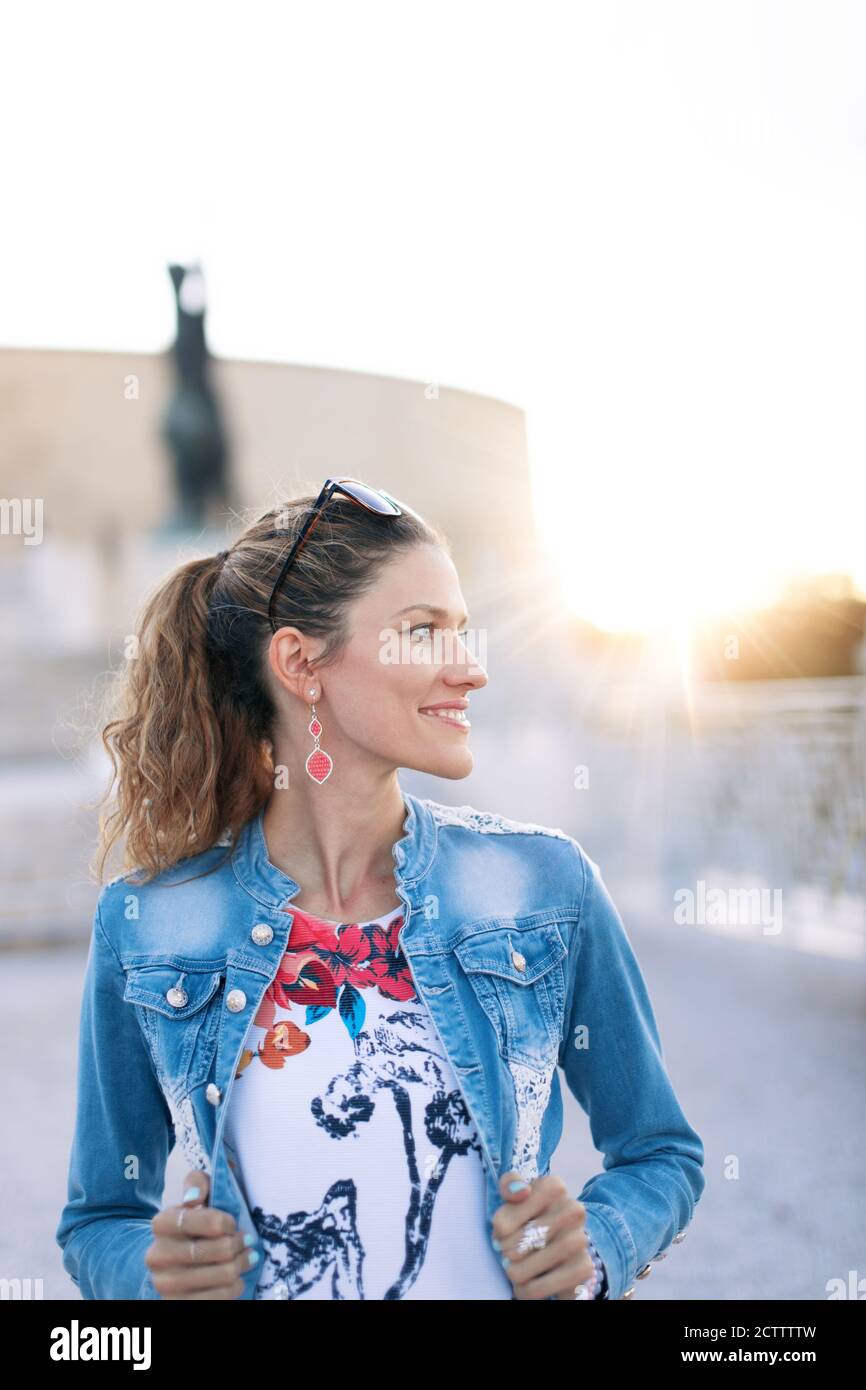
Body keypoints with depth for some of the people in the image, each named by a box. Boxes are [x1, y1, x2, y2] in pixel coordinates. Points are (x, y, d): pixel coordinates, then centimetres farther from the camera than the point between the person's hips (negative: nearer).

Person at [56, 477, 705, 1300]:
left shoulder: (546, 885, -12)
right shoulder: (145, 927, -13)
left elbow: (661, 1154, 0)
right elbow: (99, 1219, 0)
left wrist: (594, 1249, -18)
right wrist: (156, 1270, -19)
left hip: (518, 1279, 1)